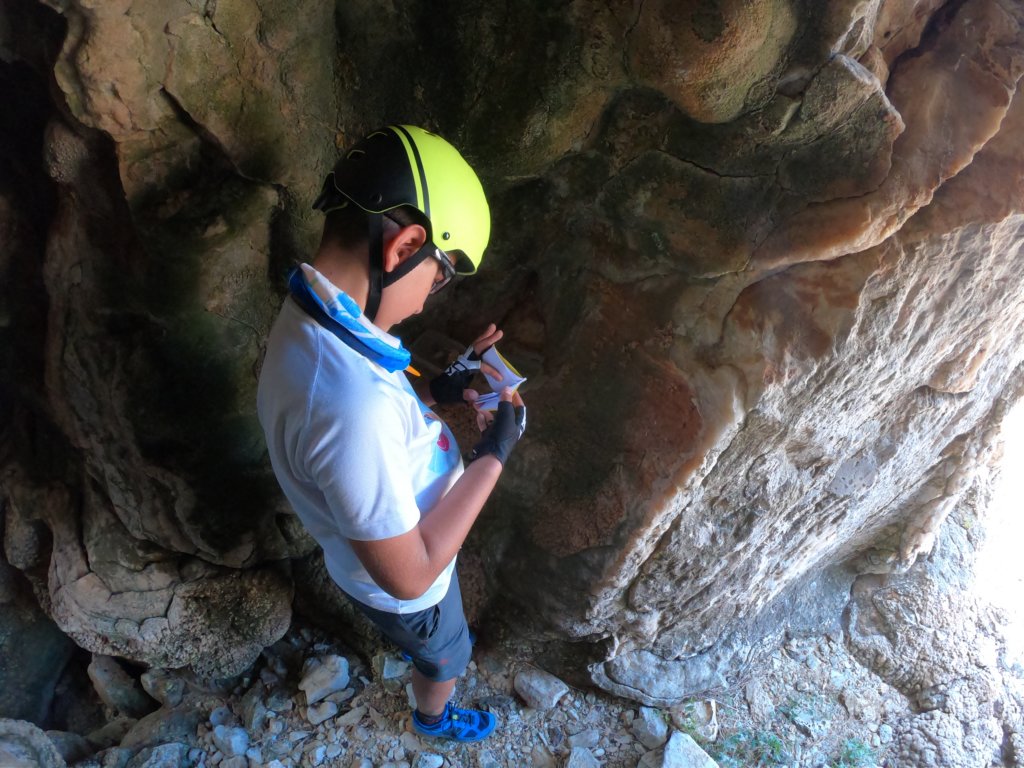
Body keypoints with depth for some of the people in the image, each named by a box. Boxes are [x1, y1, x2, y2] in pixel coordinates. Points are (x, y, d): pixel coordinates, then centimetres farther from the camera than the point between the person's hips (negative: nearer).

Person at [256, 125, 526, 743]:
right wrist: (493, 455, -29)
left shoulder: (310, 316, -17)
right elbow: (409, 573, -35)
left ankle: (419, 644, 71)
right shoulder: (354, 408, -47)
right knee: (446, 658, 29)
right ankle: (434, 717, 60)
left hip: (379, 556, 7)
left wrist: (433, 392, -7)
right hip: (404, 588, -6)